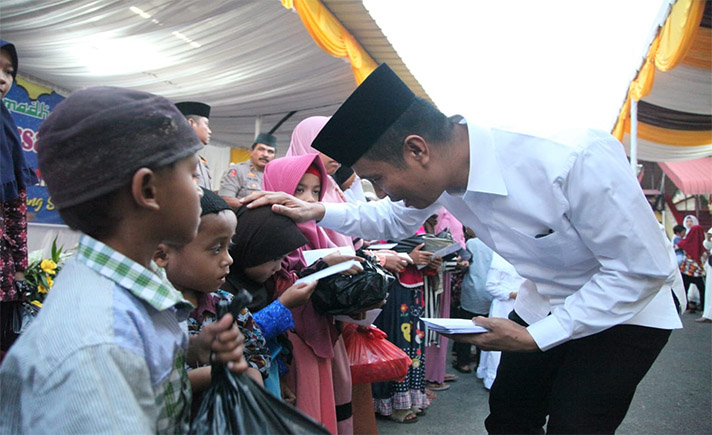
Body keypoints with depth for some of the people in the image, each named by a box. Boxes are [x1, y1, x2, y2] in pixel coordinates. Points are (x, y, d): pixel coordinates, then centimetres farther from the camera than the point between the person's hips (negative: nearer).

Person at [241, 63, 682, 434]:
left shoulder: (574, 161, -36)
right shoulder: (443, 168, -14)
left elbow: (643, 268, -25)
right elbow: (395, 219, 7)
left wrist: (534, 337, -24)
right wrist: (318, 212, -9)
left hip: (626, 305, -6)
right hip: (545, 302, 6)